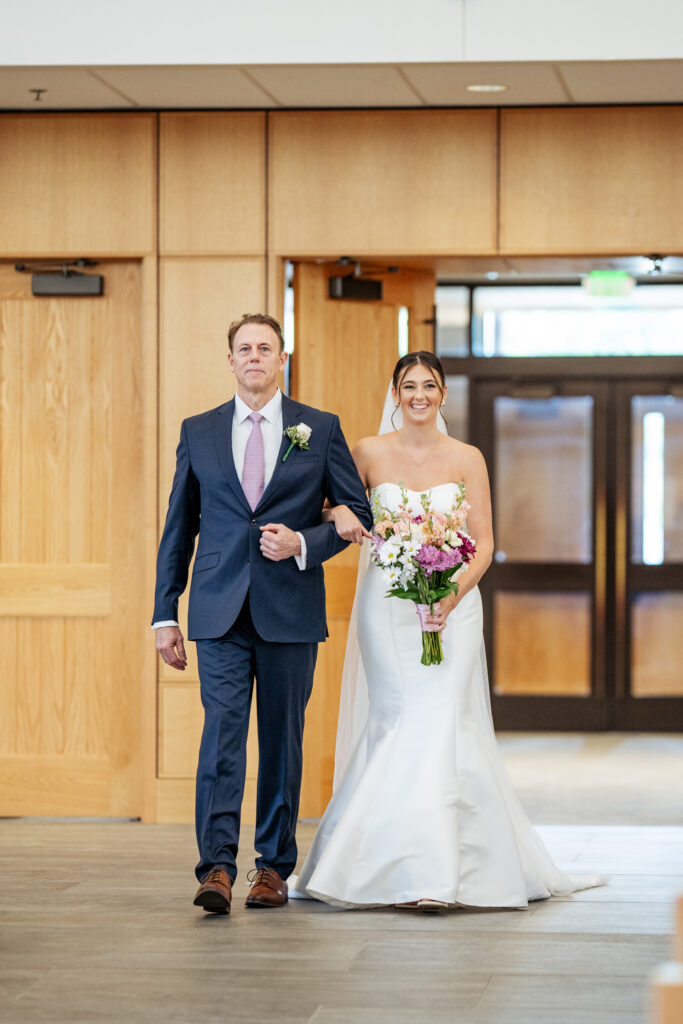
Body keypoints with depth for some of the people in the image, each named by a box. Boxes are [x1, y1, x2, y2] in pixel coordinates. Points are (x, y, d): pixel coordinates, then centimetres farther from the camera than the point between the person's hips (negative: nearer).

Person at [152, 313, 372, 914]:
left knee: (283, 738, 5)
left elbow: (358, 512, 8)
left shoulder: (321, 430, 6)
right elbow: (179, 528, 11)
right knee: (222, 731, -10)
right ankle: (217, 867, -14)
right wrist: (165, 613, 7)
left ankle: (275, 866, 14)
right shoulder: (198, 432, 10)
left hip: (291, 610, 0)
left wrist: (303, 543, -10)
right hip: (220, 611, 0)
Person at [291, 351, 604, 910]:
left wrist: (453, 595, -16)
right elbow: (337, 505, 17)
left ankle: (435, 874, -10)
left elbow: (484, 544, 1)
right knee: (397, 723, -6)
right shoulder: (370, 453, 4)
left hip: (452, 606, -1)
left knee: (439, 726, -11)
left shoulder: (467, 459, 3)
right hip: (387, 607, 1)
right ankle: (411, 870, 0)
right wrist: (340, 514, -8)